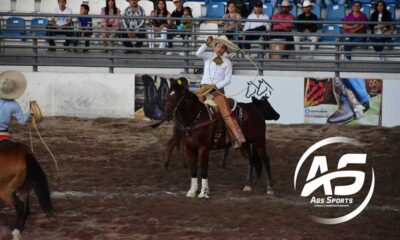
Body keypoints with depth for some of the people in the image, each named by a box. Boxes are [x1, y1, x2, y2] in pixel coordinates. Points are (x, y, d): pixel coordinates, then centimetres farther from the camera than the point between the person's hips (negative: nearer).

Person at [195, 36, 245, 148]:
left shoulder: (227, 63, 8)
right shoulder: (208, 56, 10)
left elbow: (227, 80, 2)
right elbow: (198, 53, -11)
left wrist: (215, 86, -11)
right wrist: (207, 44, -23)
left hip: (218, 90, -1)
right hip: (204, 87, 1)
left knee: (226, 113, -14)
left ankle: (237, 138, -19)